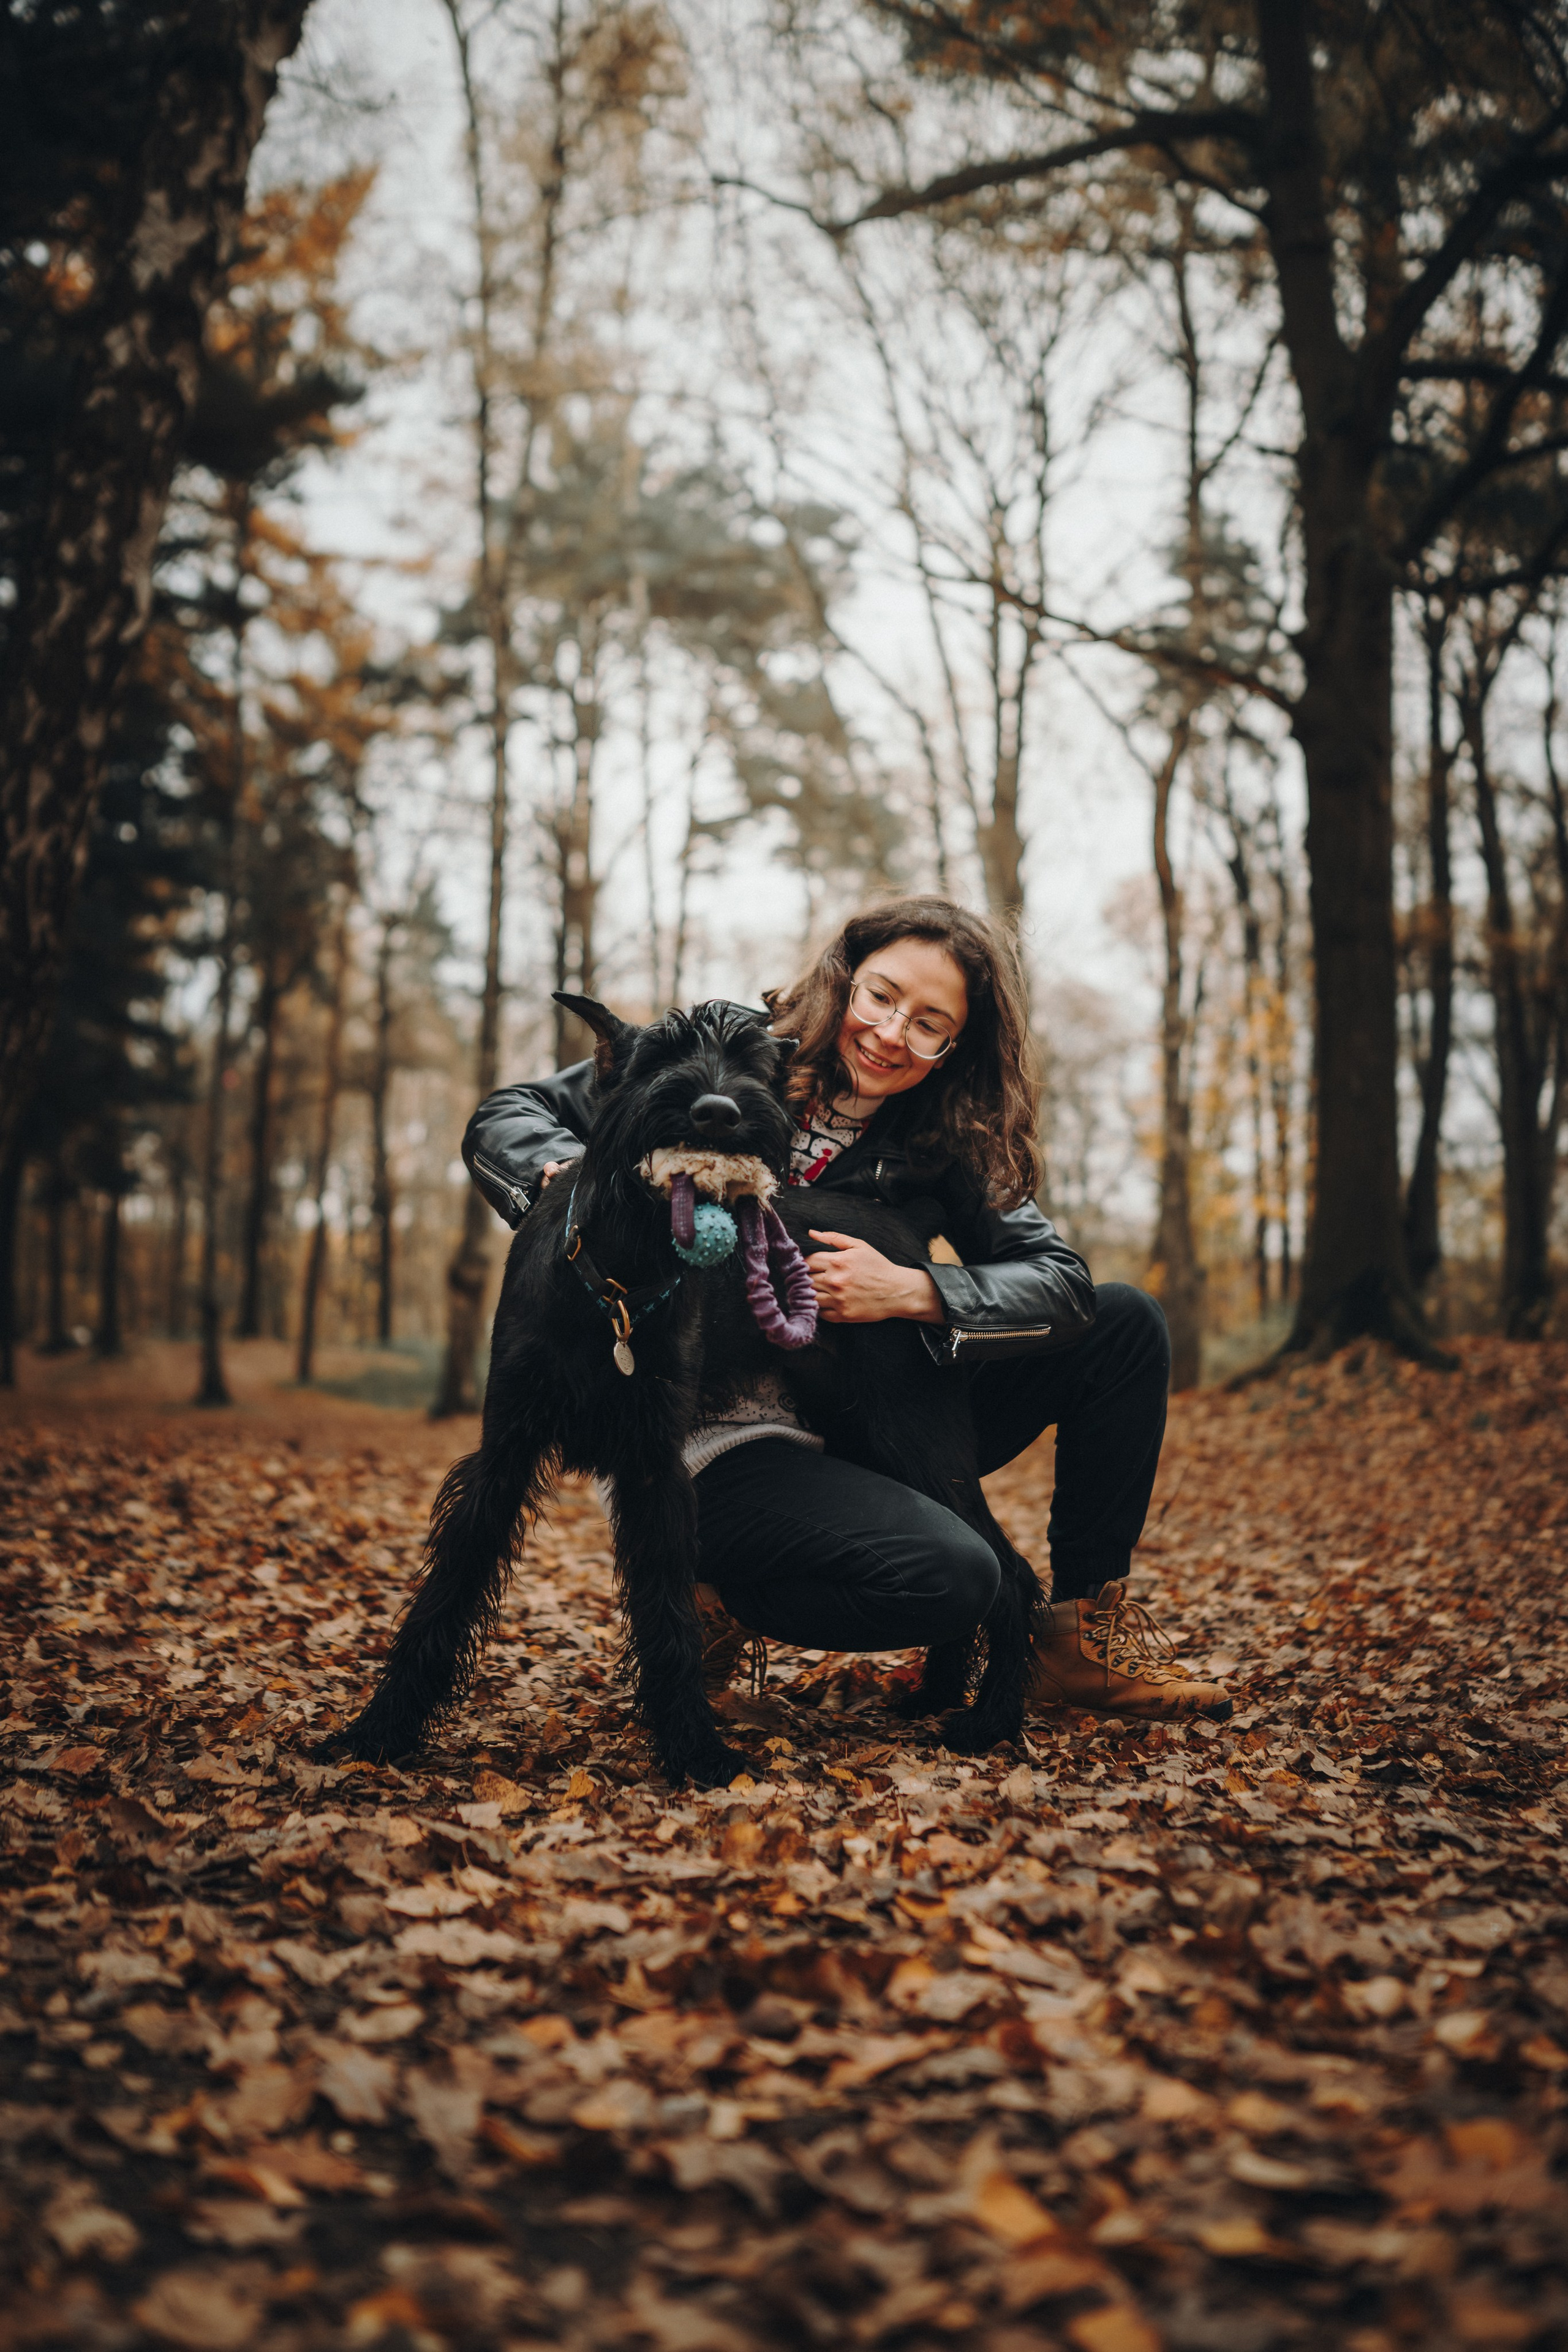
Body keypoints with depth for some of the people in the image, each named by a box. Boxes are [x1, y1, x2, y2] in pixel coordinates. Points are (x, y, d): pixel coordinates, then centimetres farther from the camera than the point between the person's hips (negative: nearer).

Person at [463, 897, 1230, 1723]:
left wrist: (910, 1291, -20)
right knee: (952, 1576, -32)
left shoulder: (935, 1140, 3)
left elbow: (1063, 1279, -5)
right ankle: (715, 1606, -3)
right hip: (712, 1444, -6)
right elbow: (502, 1119, -4)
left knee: (1125, 1321, 0)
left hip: (862, 1432, 6)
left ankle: (1084, 1635, 9)